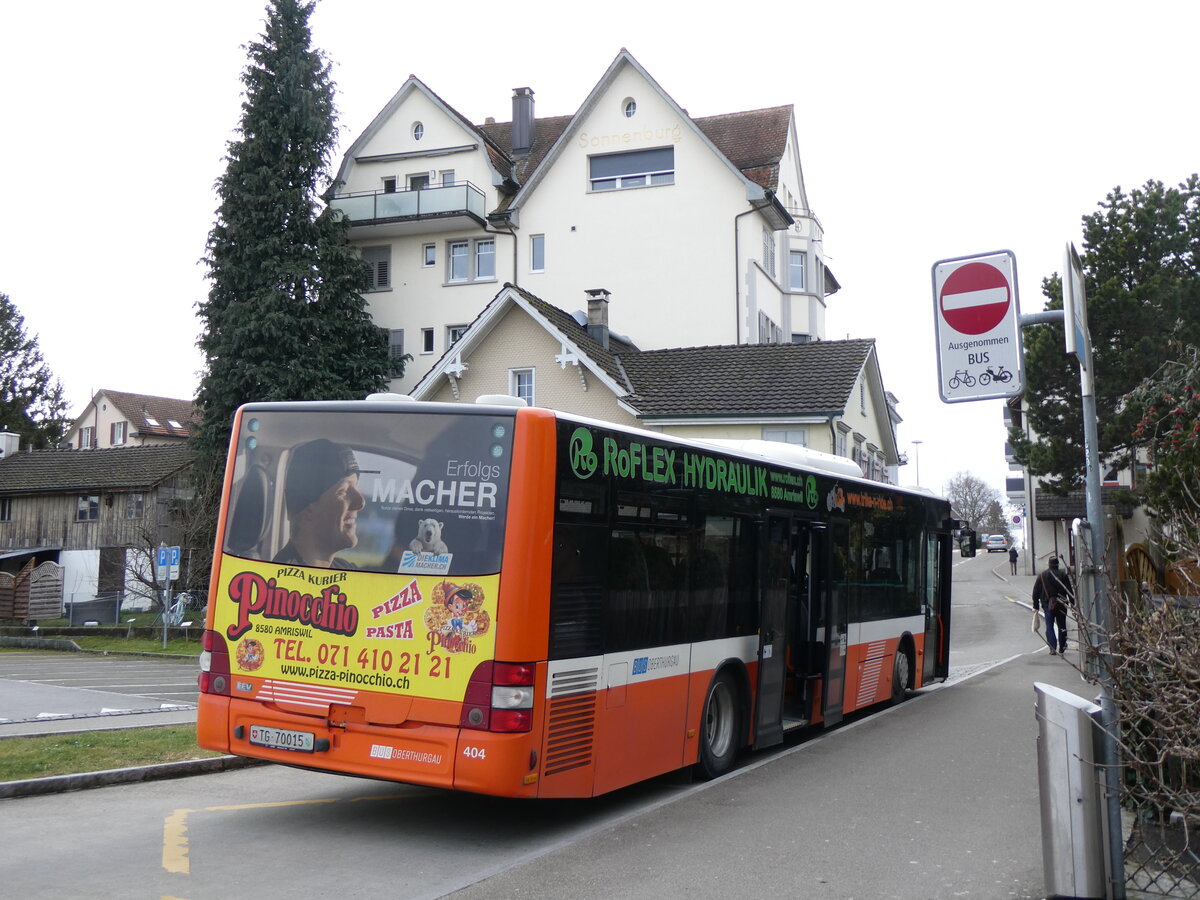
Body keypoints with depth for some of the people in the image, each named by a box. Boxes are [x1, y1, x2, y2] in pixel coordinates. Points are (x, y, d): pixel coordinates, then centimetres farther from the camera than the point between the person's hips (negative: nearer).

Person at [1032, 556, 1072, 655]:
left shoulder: (1042, 575, 1)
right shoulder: (1063, 574, -1)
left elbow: (1036, 591, 2)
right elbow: (1069, 590, -3)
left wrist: (1035, 606, 7)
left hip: (1048, 604, -1)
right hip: (1061, 605, 1)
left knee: (1049, 627, 0)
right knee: (1062, 626, 14)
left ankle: (1053, 648, -12)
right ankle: (1062, 647, 19)